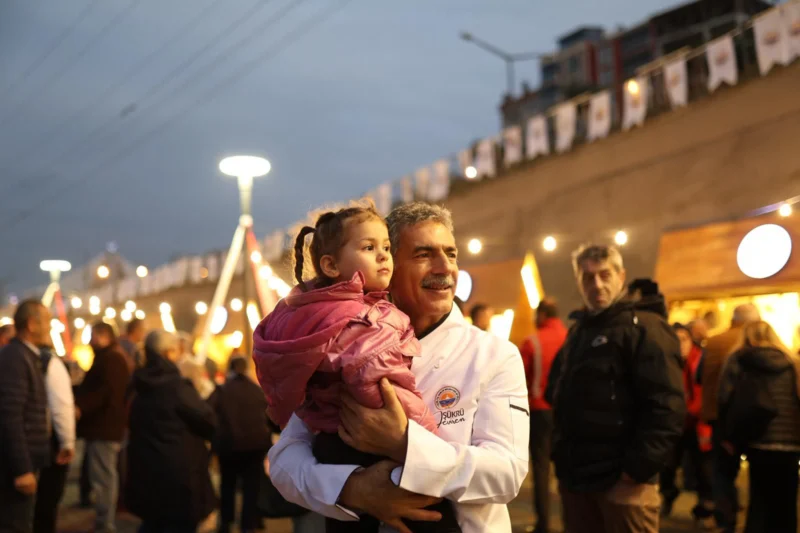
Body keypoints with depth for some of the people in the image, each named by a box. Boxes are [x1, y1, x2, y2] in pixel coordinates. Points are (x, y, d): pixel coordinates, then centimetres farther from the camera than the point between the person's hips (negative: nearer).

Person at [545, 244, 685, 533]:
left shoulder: (644, 326, -10)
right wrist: (562, 459, 13)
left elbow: (666, 407, -20)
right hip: (576, 477, 8)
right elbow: (557, 395, 24)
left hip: (622, 480, -8)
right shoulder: (578, 331, 16)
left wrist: (638, 467, -22)